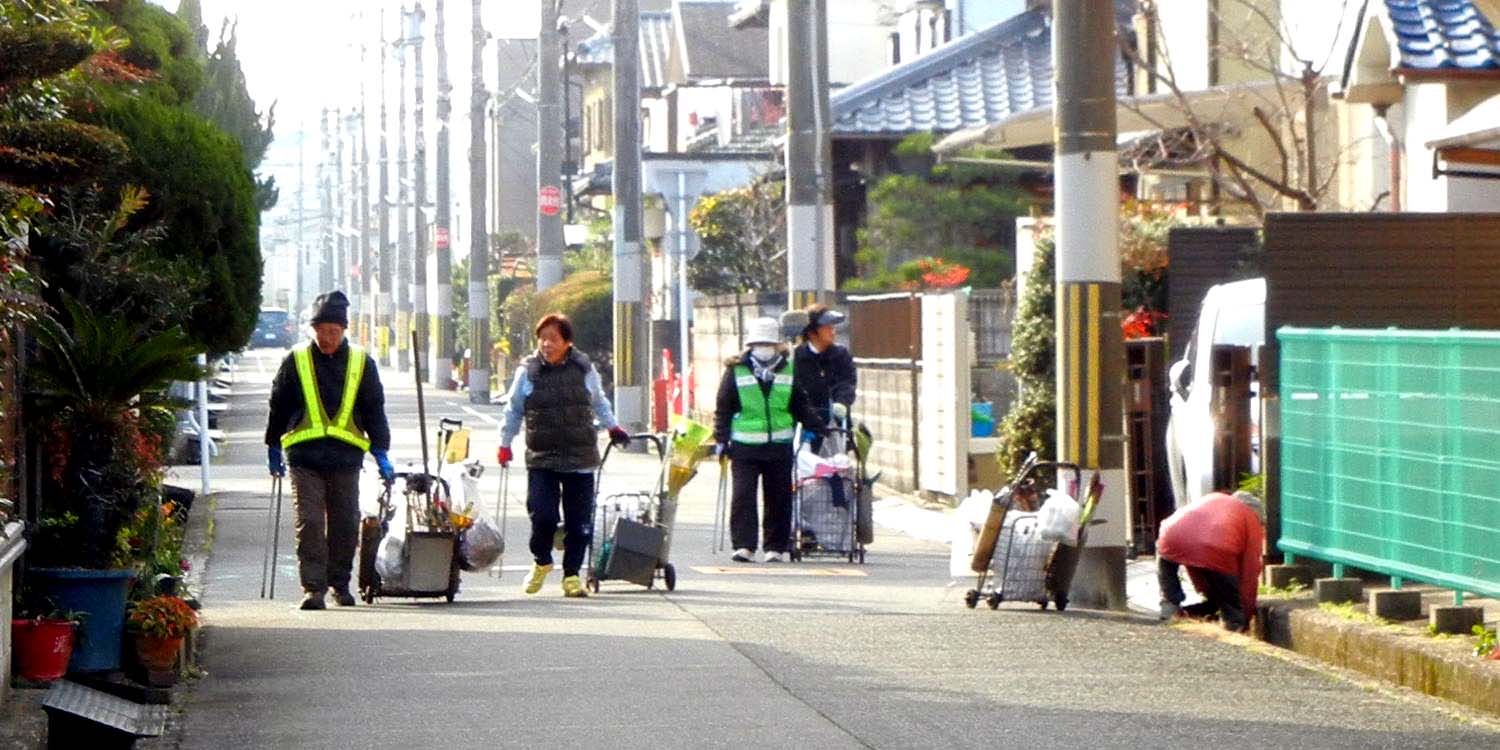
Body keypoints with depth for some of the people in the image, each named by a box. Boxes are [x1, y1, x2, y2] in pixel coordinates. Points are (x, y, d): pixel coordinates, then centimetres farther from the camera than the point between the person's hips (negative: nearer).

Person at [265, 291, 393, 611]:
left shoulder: (362, 363, 8)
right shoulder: (296, 362, 5)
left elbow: (375, 410, 12)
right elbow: (278, 406, 14)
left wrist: (380, 452, 6)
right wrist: (273, 449, 16)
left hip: (346, 457, 2)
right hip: (305, 456, -1)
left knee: (346, 524, 7)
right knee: (309, 523, -9)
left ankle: (340, 583, 23)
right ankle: (313, 587, -8)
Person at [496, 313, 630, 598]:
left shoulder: (584, 369, 5)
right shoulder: (527, 372, 2)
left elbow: (599, 403, 23)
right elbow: (513, 411, 14)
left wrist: (613, 427, 28)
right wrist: (505, 444, 13)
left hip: (580, 458, 1)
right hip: (541, 459, -1)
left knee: (579, 522, 1)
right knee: (542, 516, -11)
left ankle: (572, 575, 16)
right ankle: (541, 562, 17)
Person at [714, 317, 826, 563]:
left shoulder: (789, 370, 8)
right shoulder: (736, 370, 2)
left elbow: (801, 406, 16)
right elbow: (723, 408, 4)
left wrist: (819, 427, 8)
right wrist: (721, 439, -2)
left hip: (780, 446, 2)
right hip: (745, 446, -2)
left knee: (778, 498, 5)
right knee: (743, 496, -9)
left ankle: (776, 547, 13)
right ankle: (743, 546, -6)